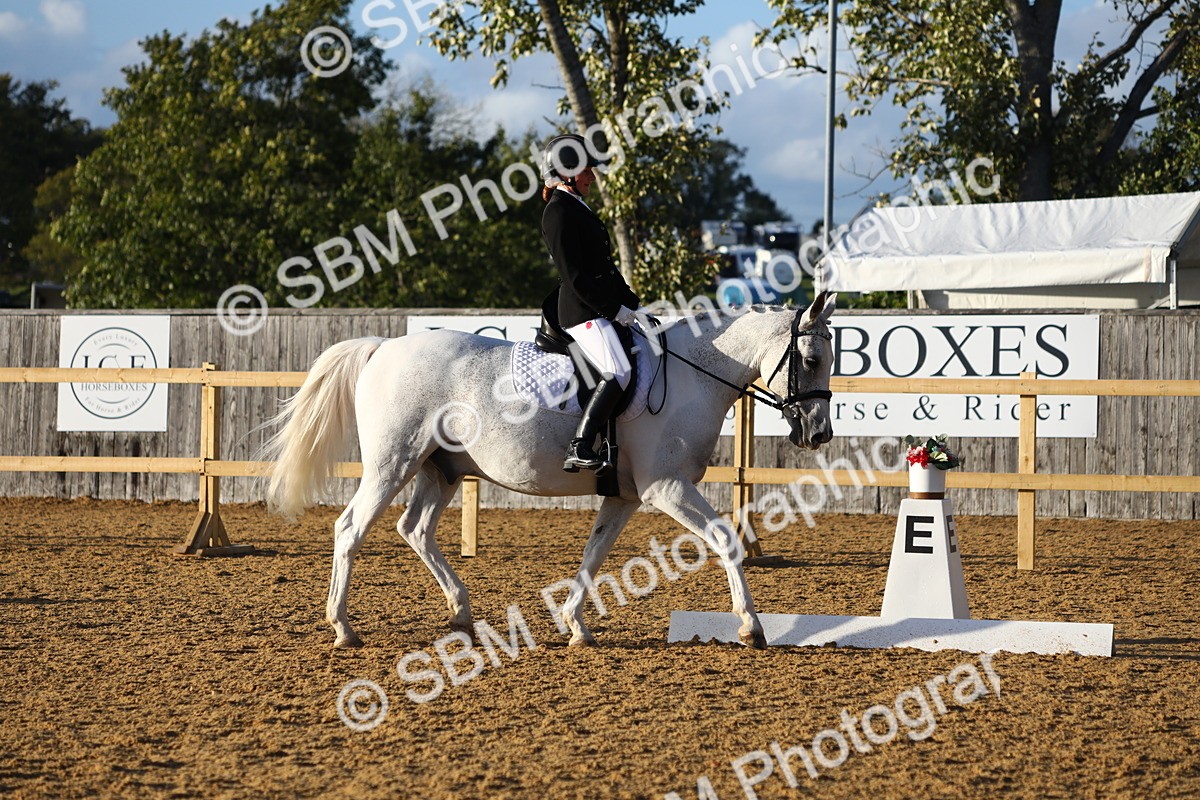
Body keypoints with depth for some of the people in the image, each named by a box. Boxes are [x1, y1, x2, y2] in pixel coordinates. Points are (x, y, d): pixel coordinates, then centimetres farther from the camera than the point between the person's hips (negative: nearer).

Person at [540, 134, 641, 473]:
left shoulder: (578, 209, 21)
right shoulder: (559, 212, -11)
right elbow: (575, 276, -17)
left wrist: (631, 303, 15)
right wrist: (615, 309, -16)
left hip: (603, 309, 11)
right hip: (583, 311, -11)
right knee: (618, 372, -26)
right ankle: (579, 448, -32)